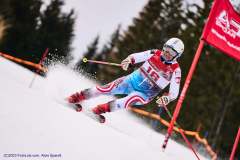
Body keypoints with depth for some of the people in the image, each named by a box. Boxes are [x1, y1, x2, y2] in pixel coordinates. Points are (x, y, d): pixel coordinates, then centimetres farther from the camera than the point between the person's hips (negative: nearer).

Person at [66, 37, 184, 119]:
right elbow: (135, 56, -6)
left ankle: (103, 108, -30)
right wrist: (129, 60, -30)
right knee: (109, 88, -16)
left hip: (145, 94, -3)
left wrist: (166, 98, -40)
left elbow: (174, 93, -18)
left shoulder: (175, 71, -16)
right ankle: (80, 96, -5)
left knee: (131, 98, -35)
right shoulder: (155, 54, -8)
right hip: (133, 80, 3)